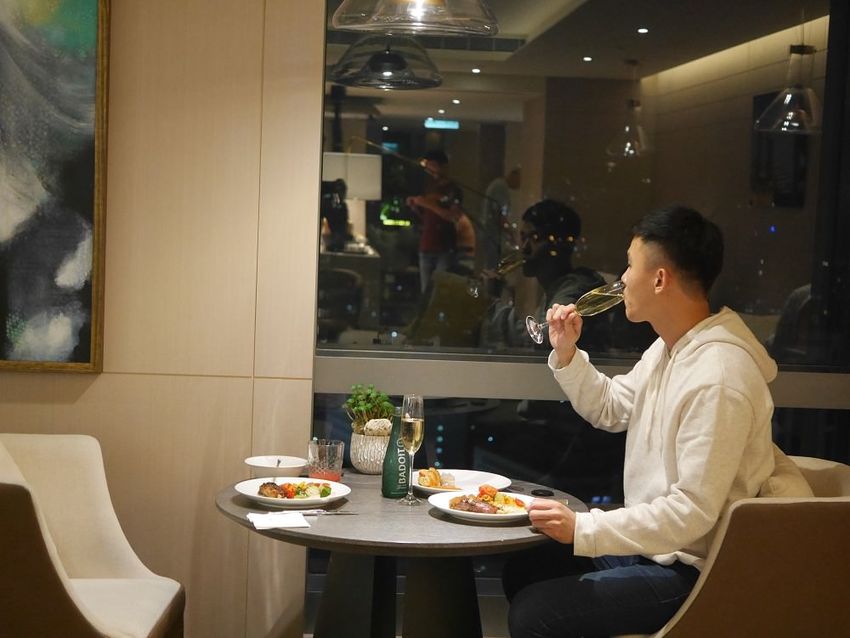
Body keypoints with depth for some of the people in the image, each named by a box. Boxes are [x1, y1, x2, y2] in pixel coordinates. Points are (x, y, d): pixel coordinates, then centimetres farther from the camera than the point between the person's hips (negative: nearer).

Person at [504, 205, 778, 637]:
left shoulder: (718, 378, -28)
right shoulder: (668, 347, 6)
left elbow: (692, 512, -30)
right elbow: (610, 410, 19)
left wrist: (582, 529, -29)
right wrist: (566, 355, 3)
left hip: (688, 571, -10)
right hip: (650, 543, 10)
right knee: (521, 569, 17)